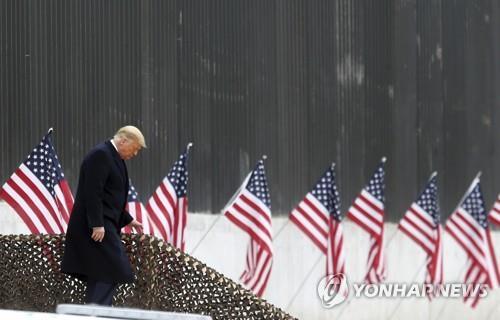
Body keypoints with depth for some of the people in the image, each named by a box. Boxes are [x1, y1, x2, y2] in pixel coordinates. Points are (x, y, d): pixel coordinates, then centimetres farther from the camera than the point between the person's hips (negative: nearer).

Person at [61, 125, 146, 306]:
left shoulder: (113, 157, 19)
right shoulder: (100, 155, -13)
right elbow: (92, 192, -21)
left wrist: (128, 220, 25)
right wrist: (97, 224, -25)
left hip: (103, 224, 11)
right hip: (97, 227, -11)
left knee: (101, 276, 8)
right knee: (111, 272, -16)